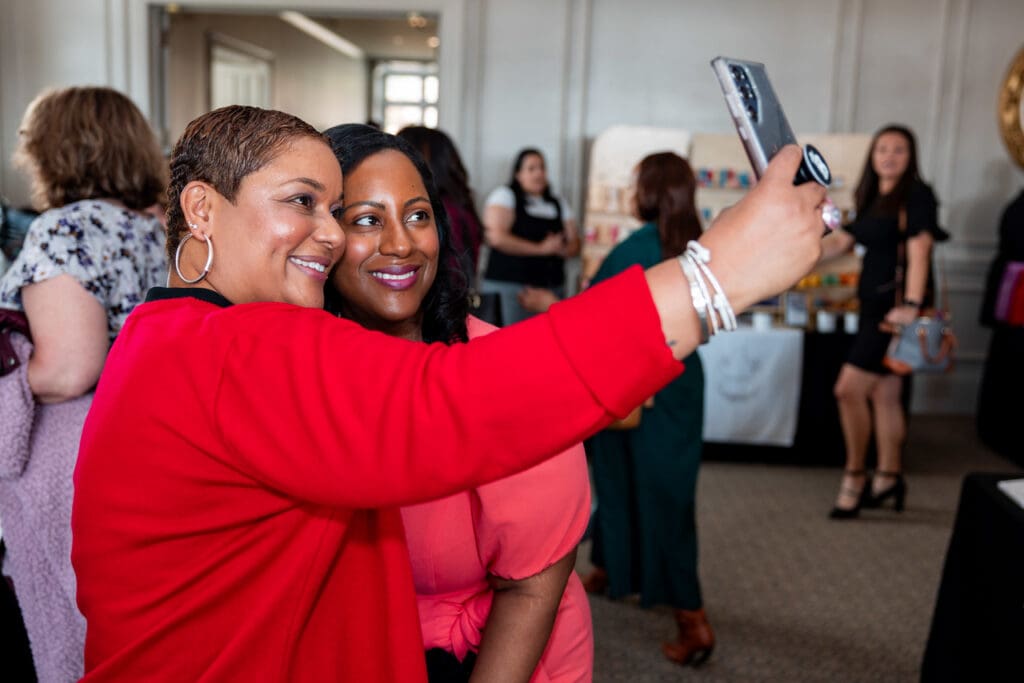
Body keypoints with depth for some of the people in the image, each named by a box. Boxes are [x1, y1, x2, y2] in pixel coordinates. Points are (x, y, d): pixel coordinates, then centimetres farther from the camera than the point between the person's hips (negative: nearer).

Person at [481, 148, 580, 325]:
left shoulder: (559, 205, 19)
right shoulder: (504, 196, 2)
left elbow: (575, 244, 17)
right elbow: (497, 237, -12)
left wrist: (560, 249, -8)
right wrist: (541, 249, -11)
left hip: (553, 288, 5)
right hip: (509, 286, -5)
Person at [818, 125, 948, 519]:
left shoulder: (916, 195, -8)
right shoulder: (873, 198, 15)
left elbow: (919, 249, -20)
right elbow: (841, 242, 16)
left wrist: (911, 305, -30)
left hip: (897, 306, -8)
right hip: (875, 305, 8)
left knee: (849, 389, -12)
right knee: (884, 395, 13)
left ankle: (855, 478, 2)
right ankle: (888, 479, 24)